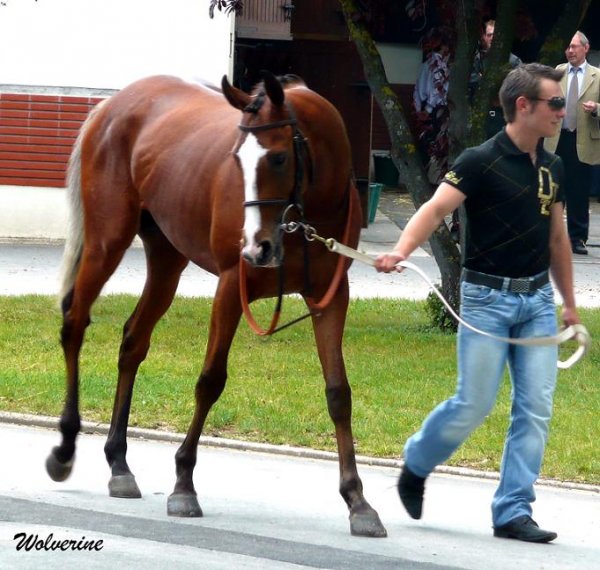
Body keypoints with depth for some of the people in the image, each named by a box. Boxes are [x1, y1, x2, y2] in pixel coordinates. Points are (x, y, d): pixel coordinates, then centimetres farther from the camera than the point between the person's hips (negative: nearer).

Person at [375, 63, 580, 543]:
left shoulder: (552, 168, 9)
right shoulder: (481, 162, -11)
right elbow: (436, 209, -22)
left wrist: (569, 302, 23)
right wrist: (401, 251, -40)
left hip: (537, 300, 6)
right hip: (488, 298, -6)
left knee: (536, 409, -1)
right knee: (474, 404, -4)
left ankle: (513, 512, 4)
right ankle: (416, 464, 24)